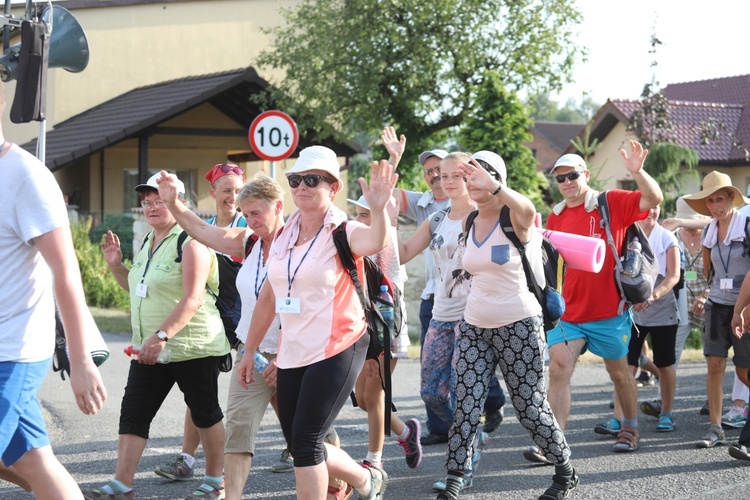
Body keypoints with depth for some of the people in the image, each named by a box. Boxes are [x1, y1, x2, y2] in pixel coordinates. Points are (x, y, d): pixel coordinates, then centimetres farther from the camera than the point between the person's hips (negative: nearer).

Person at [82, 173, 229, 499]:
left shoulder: (190, 242, -14)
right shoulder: (148, 242, 13)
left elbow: (193, 299, -22)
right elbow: (139, 288, 27)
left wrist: (161, 335, -29)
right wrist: (115, 265, 10)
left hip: (192, 348, -8)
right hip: (150, 350, 8)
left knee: (204, 413, 6)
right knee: (133, 414, 0)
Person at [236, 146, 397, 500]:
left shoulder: (342, 232, -10)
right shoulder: (284, 237, 9)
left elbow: (374, 243, -35)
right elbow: (268, 299, 16)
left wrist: (378, 209, -55)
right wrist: (249, 351, 16)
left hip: (336, 351, -7)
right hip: (292, 355, 7)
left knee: (305, 441, -11)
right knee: (299, 446, 11)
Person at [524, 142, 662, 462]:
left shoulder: (612, 203, -4)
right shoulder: (556, 217, 9)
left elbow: (654, 199, -17)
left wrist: (637, 172, -32)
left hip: (609, 310, -3)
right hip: (568, 312, 3)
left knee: (619, 371, 14)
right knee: (558, 369, -12)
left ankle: (630, 428, 36)